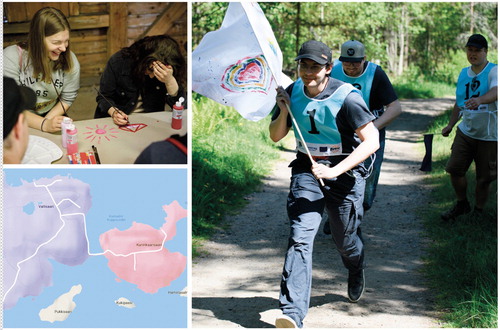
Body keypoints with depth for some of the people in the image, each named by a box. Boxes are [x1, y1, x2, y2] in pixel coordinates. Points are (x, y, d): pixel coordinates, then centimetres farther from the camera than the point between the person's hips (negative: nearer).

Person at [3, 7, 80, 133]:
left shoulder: (70, 61, -6)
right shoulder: (12, 58, -19)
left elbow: (67, 99, 3)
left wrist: (47, 120, -14)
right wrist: (44, 124, -31)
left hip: (51, 116, 4)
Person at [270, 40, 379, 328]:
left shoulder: (347, 97, -18)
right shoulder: (293, 93, -1)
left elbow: (372, 141, -21)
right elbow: (276, 137, 9)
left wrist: (335, 171, -29)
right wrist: (284, 111, -12)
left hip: (345, 174, -3)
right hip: (307, 171, 3)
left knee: (344, 240, 12)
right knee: (300, 237, -14)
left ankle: (357, 269, 52)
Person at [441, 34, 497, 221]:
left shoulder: (494, 71, -10)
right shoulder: (464, 73, 10)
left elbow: (495, 92, -32)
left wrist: (479, 100, -52)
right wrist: (450, 125, 24)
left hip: (489, 135, -5)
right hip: (465, 131, 5)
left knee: (484, 177, 2)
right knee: (454, 169, -2)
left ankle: (478, 211, 21)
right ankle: (462, 205, 21)